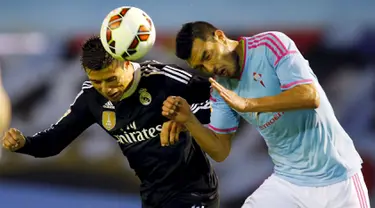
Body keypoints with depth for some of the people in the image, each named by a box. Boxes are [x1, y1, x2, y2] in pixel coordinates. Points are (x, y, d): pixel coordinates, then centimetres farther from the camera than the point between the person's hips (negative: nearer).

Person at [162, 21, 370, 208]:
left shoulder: (270, 44, -14)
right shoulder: (220, 88, 2)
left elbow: (311, 96, -24)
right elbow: (220, 151, 5)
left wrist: (247, 104, -30)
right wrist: (188, 120, -12)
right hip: (287, 181, 5)